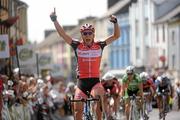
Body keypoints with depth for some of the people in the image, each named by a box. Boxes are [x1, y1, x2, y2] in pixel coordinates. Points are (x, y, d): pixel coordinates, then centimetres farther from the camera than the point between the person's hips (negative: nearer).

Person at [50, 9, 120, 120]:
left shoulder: (99, 45, 1)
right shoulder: (77, 46, 1)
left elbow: (116, 36, -3)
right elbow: (63, 34, -6)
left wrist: (115, 23, -19)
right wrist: (55, 20, -17)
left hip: (95, 81, -1)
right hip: (81, 82, 1)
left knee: (99, 96, -30)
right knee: (78, 110, -4)